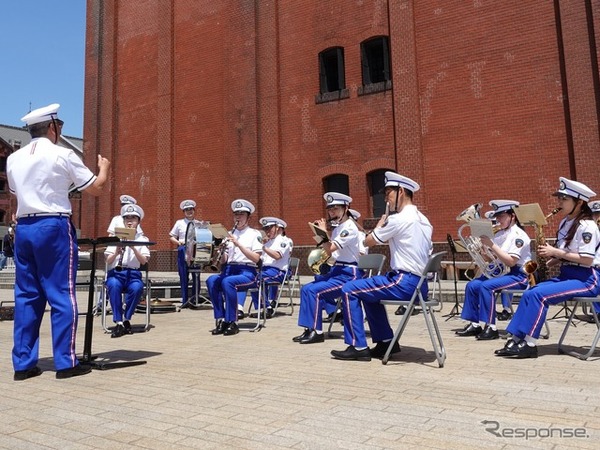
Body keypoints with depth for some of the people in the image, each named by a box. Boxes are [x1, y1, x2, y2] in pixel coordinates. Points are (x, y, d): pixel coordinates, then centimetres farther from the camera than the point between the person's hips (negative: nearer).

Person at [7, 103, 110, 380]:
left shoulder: (14, 159, 12)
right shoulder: (62, 155, -6)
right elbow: (95, 189, -1)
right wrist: (103, 169, 17)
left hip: (24, 228, 6)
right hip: (54, 227, -6)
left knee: (26, 295, 10)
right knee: (62, 295, -1)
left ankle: (23, 363, 13)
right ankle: (65, 362, 2)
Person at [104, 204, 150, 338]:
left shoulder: (142, 239, 12)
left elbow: (144, 261, -2)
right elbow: (108, 261, 5)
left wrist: (134, 248, -17)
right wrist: (116, 253, -16)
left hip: (133, 273, 0)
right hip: (115, 272, 0)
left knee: (137, 288, -34)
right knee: (113, 286, -35)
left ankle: (127, 320, -16)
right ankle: (118, 323, -29)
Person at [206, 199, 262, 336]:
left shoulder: (254, 234, 4)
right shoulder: (229, 234, 18)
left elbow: (256, 258, -9)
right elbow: (223, 261, 14)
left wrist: (238, 244, -16)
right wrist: (222, 250, -7)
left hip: (246, 272, -4)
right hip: (229, 270, 4)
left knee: (227, 282, -35)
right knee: (211, 280, -27)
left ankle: (232, 322, -22)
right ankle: (221, 320, -20)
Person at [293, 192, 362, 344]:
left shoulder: (350, 227, -13)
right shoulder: (337, 228, 15)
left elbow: (330, 248, -24)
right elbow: (328, 253, 17)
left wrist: (323, 231, -12)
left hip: (348, 274, -10)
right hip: (336, 270, 10)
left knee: (313, 291, -20)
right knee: (306, 289, 2)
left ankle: (317, 332, -10)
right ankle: (309, 329, 4)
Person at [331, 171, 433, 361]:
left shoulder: (399, 219, -14)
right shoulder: (422, 220, 14)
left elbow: (368, 241, -5)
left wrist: (380, 224, 13)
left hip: (404, 282, -10)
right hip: (419, 283, 10)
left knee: (349, 290, -3)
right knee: (368, 291, 26)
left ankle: (358, 347, 1)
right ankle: (386, 341, 24)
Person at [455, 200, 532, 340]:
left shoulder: (518, 234, -13)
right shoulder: (499, 234, 11)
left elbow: (510, 262, -23)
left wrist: (491, 245, -26)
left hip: (518, 275, -8)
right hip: (501, 271, 9)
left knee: (486, 286, -29)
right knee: (472, 285, -6)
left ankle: (490, 327, -21)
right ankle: (474, 324, -1)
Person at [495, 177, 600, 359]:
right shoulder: (564, 223, 13)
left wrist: (556, 252, -19)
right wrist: (548, 261, -1)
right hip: (566, 275, 8)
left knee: (538, 294, -25)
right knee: (529, 293, -10)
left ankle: (530, 344, -18)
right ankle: (516, 339, -11)